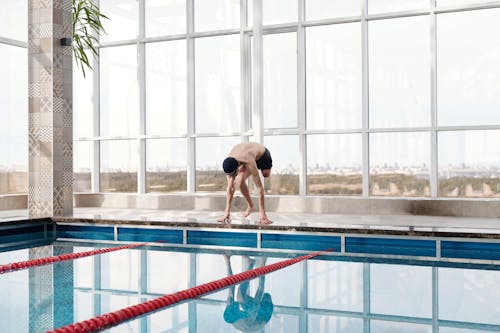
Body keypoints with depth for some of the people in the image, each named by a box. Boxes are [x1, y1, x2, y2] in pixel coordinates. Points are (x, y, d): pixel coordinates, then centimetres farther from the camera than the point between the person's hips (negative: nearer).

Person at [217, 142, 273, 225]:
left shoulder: (250, 163, -47)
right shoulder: (229, 164, -33)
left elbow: (260, 188, -44)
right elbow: (230, 188, -26)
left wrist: (262, 214, -45)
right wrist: (227, 212, -27)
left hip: (262, 154, -2)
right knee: (240, 182, -17)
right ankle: (250, 206, 2)